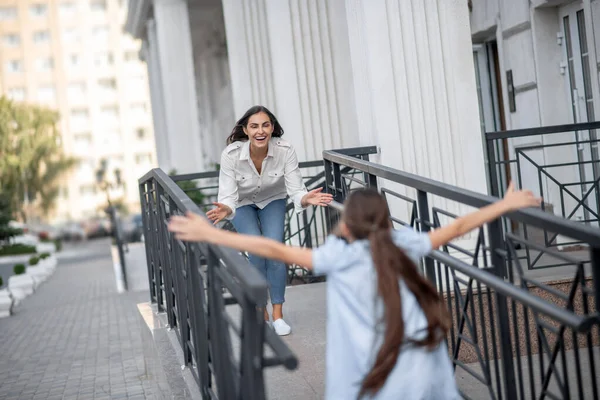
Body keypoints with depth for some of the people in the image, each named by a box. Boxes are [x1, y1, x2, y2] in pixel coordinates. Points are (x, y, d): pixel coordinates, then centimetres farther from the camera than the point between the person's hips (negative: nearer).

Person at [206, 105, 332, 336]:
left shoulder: (285, 151, -31)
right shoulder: (231, 154, -33)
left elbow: (295, 189, -32)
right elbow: (228, 195, -35)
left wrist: (306, 198, -55)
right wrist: (225, 209, -57)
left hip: (272, 200, 1)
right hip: (243, 203, -1)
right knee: (257, 250, -19)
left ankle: (278, 315, -4)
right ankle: (261, 314, 1)